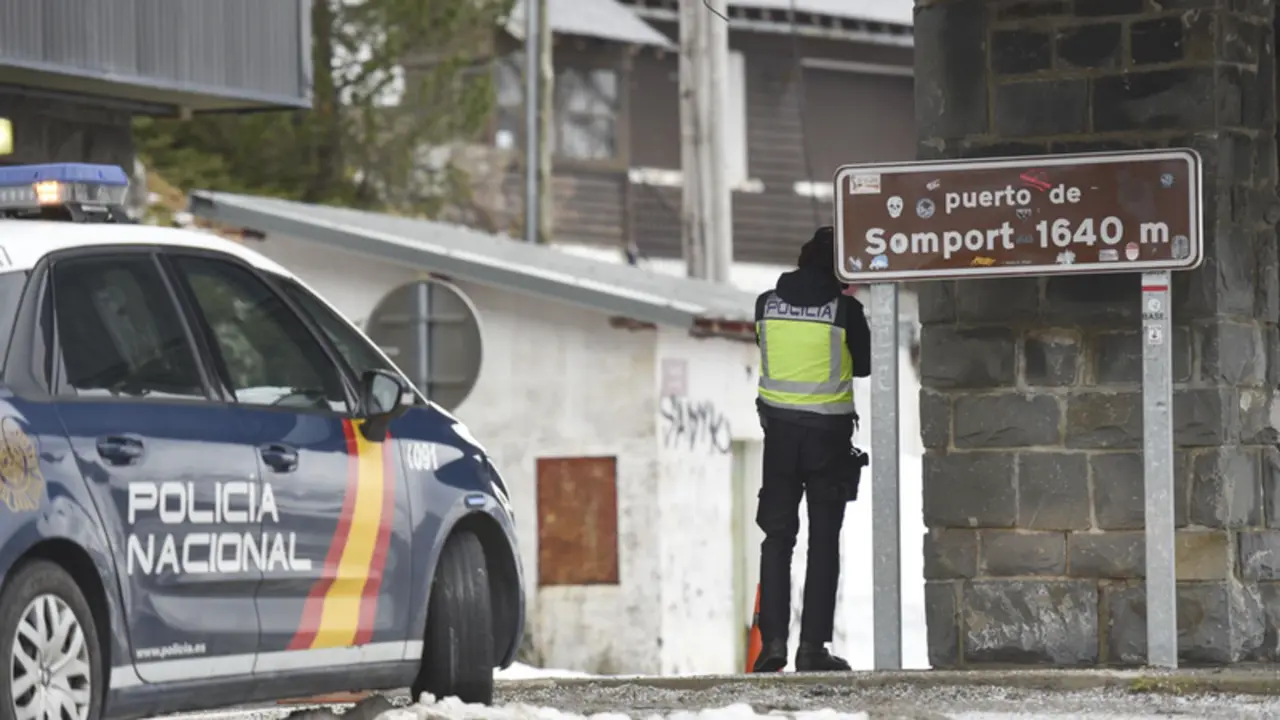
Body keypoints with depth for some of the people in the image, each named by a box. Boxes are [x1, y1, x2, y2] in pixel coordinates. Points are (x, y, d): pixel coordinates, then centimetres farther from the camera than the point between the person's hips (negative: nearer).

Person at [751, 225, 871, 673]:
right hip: (829, 432, -2)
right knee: (824, 541, 3)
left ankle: (773, 640, 1)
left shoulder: (767, 304, -2)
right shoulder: (844, 308, -10)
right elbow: (864, 365, 2)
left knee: (777, 536, 9)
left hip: (780, 429, 2)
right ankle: (813, 645, -1)